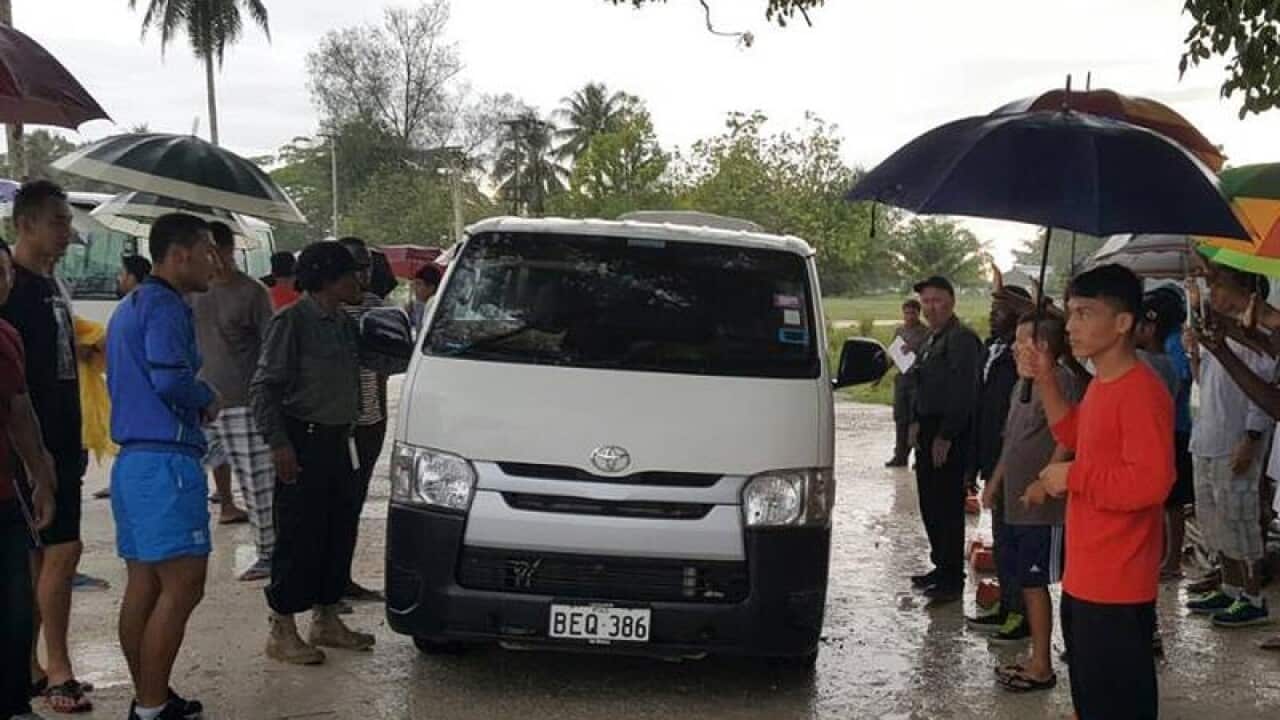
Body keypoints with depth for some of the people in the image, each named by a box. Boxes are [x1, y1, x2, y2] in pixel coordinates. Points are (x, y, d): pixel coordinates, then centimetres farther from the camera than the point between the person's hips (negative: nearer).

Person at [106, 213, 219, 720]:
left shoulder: (130, 307, 21)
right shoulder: (165, 305, -11)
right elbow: (170, 377, -24)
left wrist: (196, 402, 16)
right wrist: (209, 399, -5)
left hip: (132, 459, 10)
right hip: (165, 460, -10)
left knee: (143, 585, 13)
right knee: (182, 585, -8)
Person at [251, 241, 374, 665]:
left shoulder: (343, 324, 14)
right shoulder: (292, 322, -11)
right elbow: (263, 387, -13)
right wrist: (279, 443, -18)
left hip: (338, 441, 8)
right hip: (303, 443, -8)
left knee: (340, 531, 13)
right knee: (299, 538, -4)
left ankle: (326, 620, 26)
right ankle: (282, 632, 5)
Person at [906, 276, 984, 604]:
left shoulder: (961, 339, -14)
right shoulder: (932, 339, 16)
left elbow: (963, 392, -19)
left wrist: (945, 436, -20)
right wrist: (917, 421, 13)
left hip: (950, 434, -10)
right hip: (930, 430, 10)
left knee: (948, 506, -5)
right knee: (930, 503, 15)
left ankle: (952, 579, 1)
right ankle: (942, 566, 27)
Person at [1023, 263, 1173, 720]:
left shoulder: (1142, 391, -21)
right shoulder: (1100, 384, 9)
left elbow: (1151, 481, -29)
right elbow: (1075, 437, 25)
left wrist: (1071, 476, -18)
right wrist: (1047, 381, 12)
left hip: (1117, 584, -10)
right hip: (1085, 575, 10)